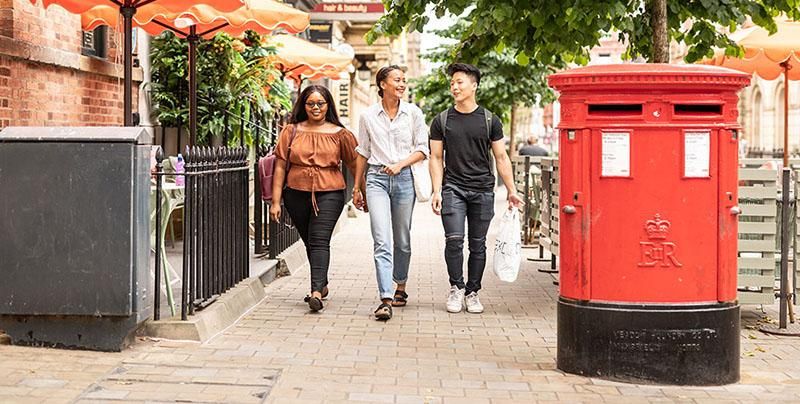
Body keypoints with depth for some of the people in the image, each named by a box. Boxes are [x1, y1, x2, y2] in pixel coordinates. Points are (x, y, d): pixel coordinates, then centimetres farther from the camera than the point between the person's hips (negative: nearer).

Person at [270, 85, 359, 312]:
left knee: (319, 240, -15)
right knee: (309, 241, 13)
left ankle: (316, 292, -23)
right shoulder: (291, 131, 6)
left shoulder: (339, 134, 4)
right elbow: (280, 166, 5)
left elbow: (354, 165, 11)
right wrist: (276, 201, 1)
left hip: (329, 193, -3)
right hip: (297, 194, 3)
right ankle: (322, 284, 31)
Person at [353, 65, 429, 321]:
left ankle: (400, 288, 31)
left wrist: (400, 164, -12)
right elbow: (363, 153, 11)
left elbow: (422, 150, 4)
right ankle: (385, 301, -17)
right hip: (376, 178, -1)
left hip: (404, 178, 1)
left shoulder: (413, 113, 3)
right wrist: (356, 187, 12)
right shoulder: (368, 116, 4)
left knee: (402, 240, 11)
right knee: (382, 241, -12)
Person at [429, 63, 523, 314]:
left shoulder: (490, 120, 6)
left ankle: (472, 293, 14)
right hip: (453, 188, 0)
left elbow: (501, 158, 8)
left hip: (483, 190, 1)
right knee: (454, 240, -12)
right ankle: (456, 288, 3)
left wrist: (511, 191, 2)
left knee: (478, 245, 4)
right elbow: (436, 158, 6)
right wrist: (437, 191, -4)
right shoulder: (442, 121, 6)